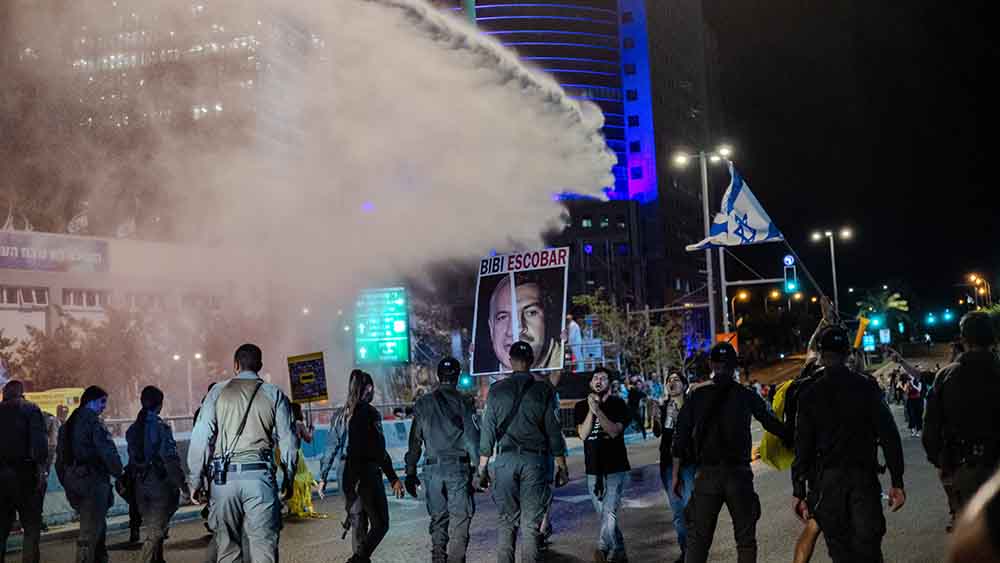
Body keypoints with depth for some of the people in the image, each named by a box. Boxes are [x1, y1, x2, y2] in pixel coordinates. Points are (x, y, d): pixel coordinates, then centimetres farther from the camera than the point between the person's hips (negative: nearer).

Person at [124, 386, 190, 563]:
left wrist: (134, 483, 19)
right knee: (155, 530, -3)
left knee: (150, 527, 19)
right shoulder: (161, 428, -15)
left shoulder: (133, 429, 5)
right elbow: (171, 461, -18)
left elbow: (132, 459, 10)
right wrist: (183, 486, -14)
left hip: (140, 486, 7)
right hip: (160, 485, -7)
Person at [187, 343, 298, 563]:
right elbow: (288, 441, 5)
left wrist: (196, 479, 6)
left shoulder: (218, 392, 7)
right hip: (260, 476, 0)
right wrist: (288, 479, 15)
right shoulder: (275, 395, 8)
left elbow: (201, 438, 1)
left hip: (223, 477, 1)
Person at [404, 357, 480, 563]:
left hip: (433, 469, 3)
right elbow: (473, 439, -6)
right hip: (459, 468, -3)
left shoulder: (423, 404, 6)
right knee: (460, 519, 0)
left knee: (438, 520, 13)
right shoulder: (463, 403, -3)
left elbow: (415, 442, 7)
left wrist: (410, 472, 12)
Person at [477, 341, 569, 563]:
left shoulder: (497, 390, 4)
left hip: (506, 459, 1)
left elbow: (487, 431, 4)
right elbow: (554, 431, 2)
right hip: (535, 460, -1)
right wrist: (562, 466, 9)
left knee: (506, 520, 10)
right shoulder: (543, 391, 1)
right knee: (531, 523, 2)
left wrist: (482, 468, 9)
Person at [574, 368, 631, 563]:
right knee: (605, 515, 9)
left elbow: (614, 431, -14)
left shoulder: (618, 404, -1)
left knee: (609, 513, -15)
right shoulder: (581, 407, 7)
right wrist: (591, 409, -14)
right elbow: (583, 434, -5)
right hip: (593, 470, 3)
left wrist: (598, 410, -23)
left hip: (616, 468, -3)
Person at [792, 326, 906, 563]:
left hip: (826, 481, 0)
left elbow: (803, 447, -2)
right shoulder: (867, 387, 0)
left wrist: (799, 492, 2)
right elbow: (889, 436, -4)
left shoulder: (810, 394, -1)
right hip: (864, 478, 0)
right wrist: (897, 482, -1)